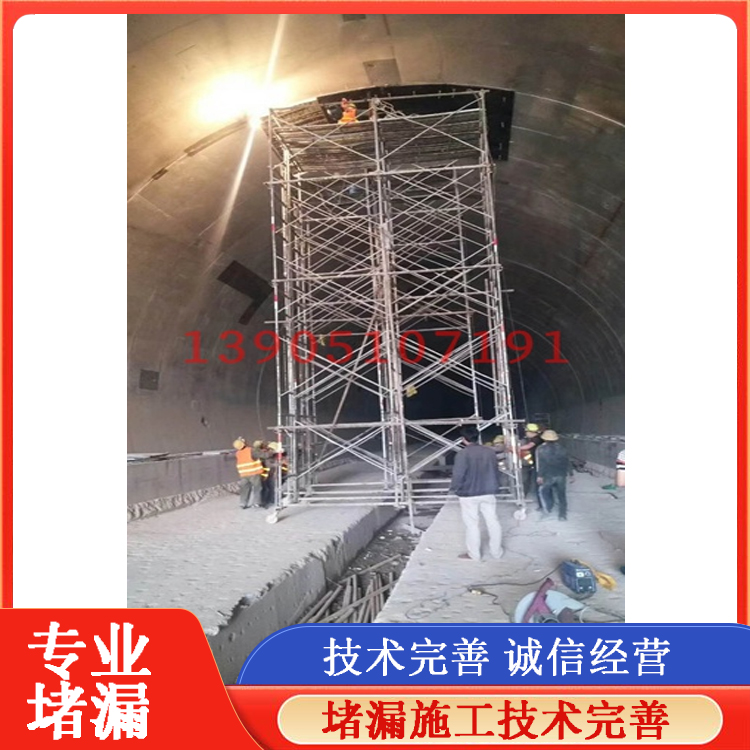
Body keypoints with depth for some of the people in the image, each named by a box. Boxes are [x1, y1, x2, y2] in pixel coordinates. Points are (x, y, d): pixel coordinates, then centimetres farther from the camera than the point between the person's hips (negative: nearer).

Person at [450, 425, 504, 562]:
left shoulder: (462, 454, -18)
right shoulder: (490, 452, 0)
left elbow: (458, 475, -17)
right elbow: (496, 472, 10)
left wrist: (455, 489, 0)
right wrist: (495, 487, 22)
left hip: (468, 495, -5)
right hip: (488, 493, 5)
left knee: (472, 525, 7)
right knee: (493, 522, 14)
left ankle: (474, 554, 17)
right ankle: (497, 552, 25)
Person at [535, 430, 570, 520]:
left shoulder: (541, 449, -5)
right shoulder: (561, 448, 8)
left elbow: (540, 464, -11)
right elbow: (567, 463, 11)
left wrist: (540, 476, -6)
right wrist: (565, 474, 20)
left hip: (548, 475, -4)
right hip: (561, 475, 4)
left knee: (543, 491, 20)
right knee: (561, 494, 11)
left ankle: (548, 508, 24)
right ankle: (563, 515, 13)